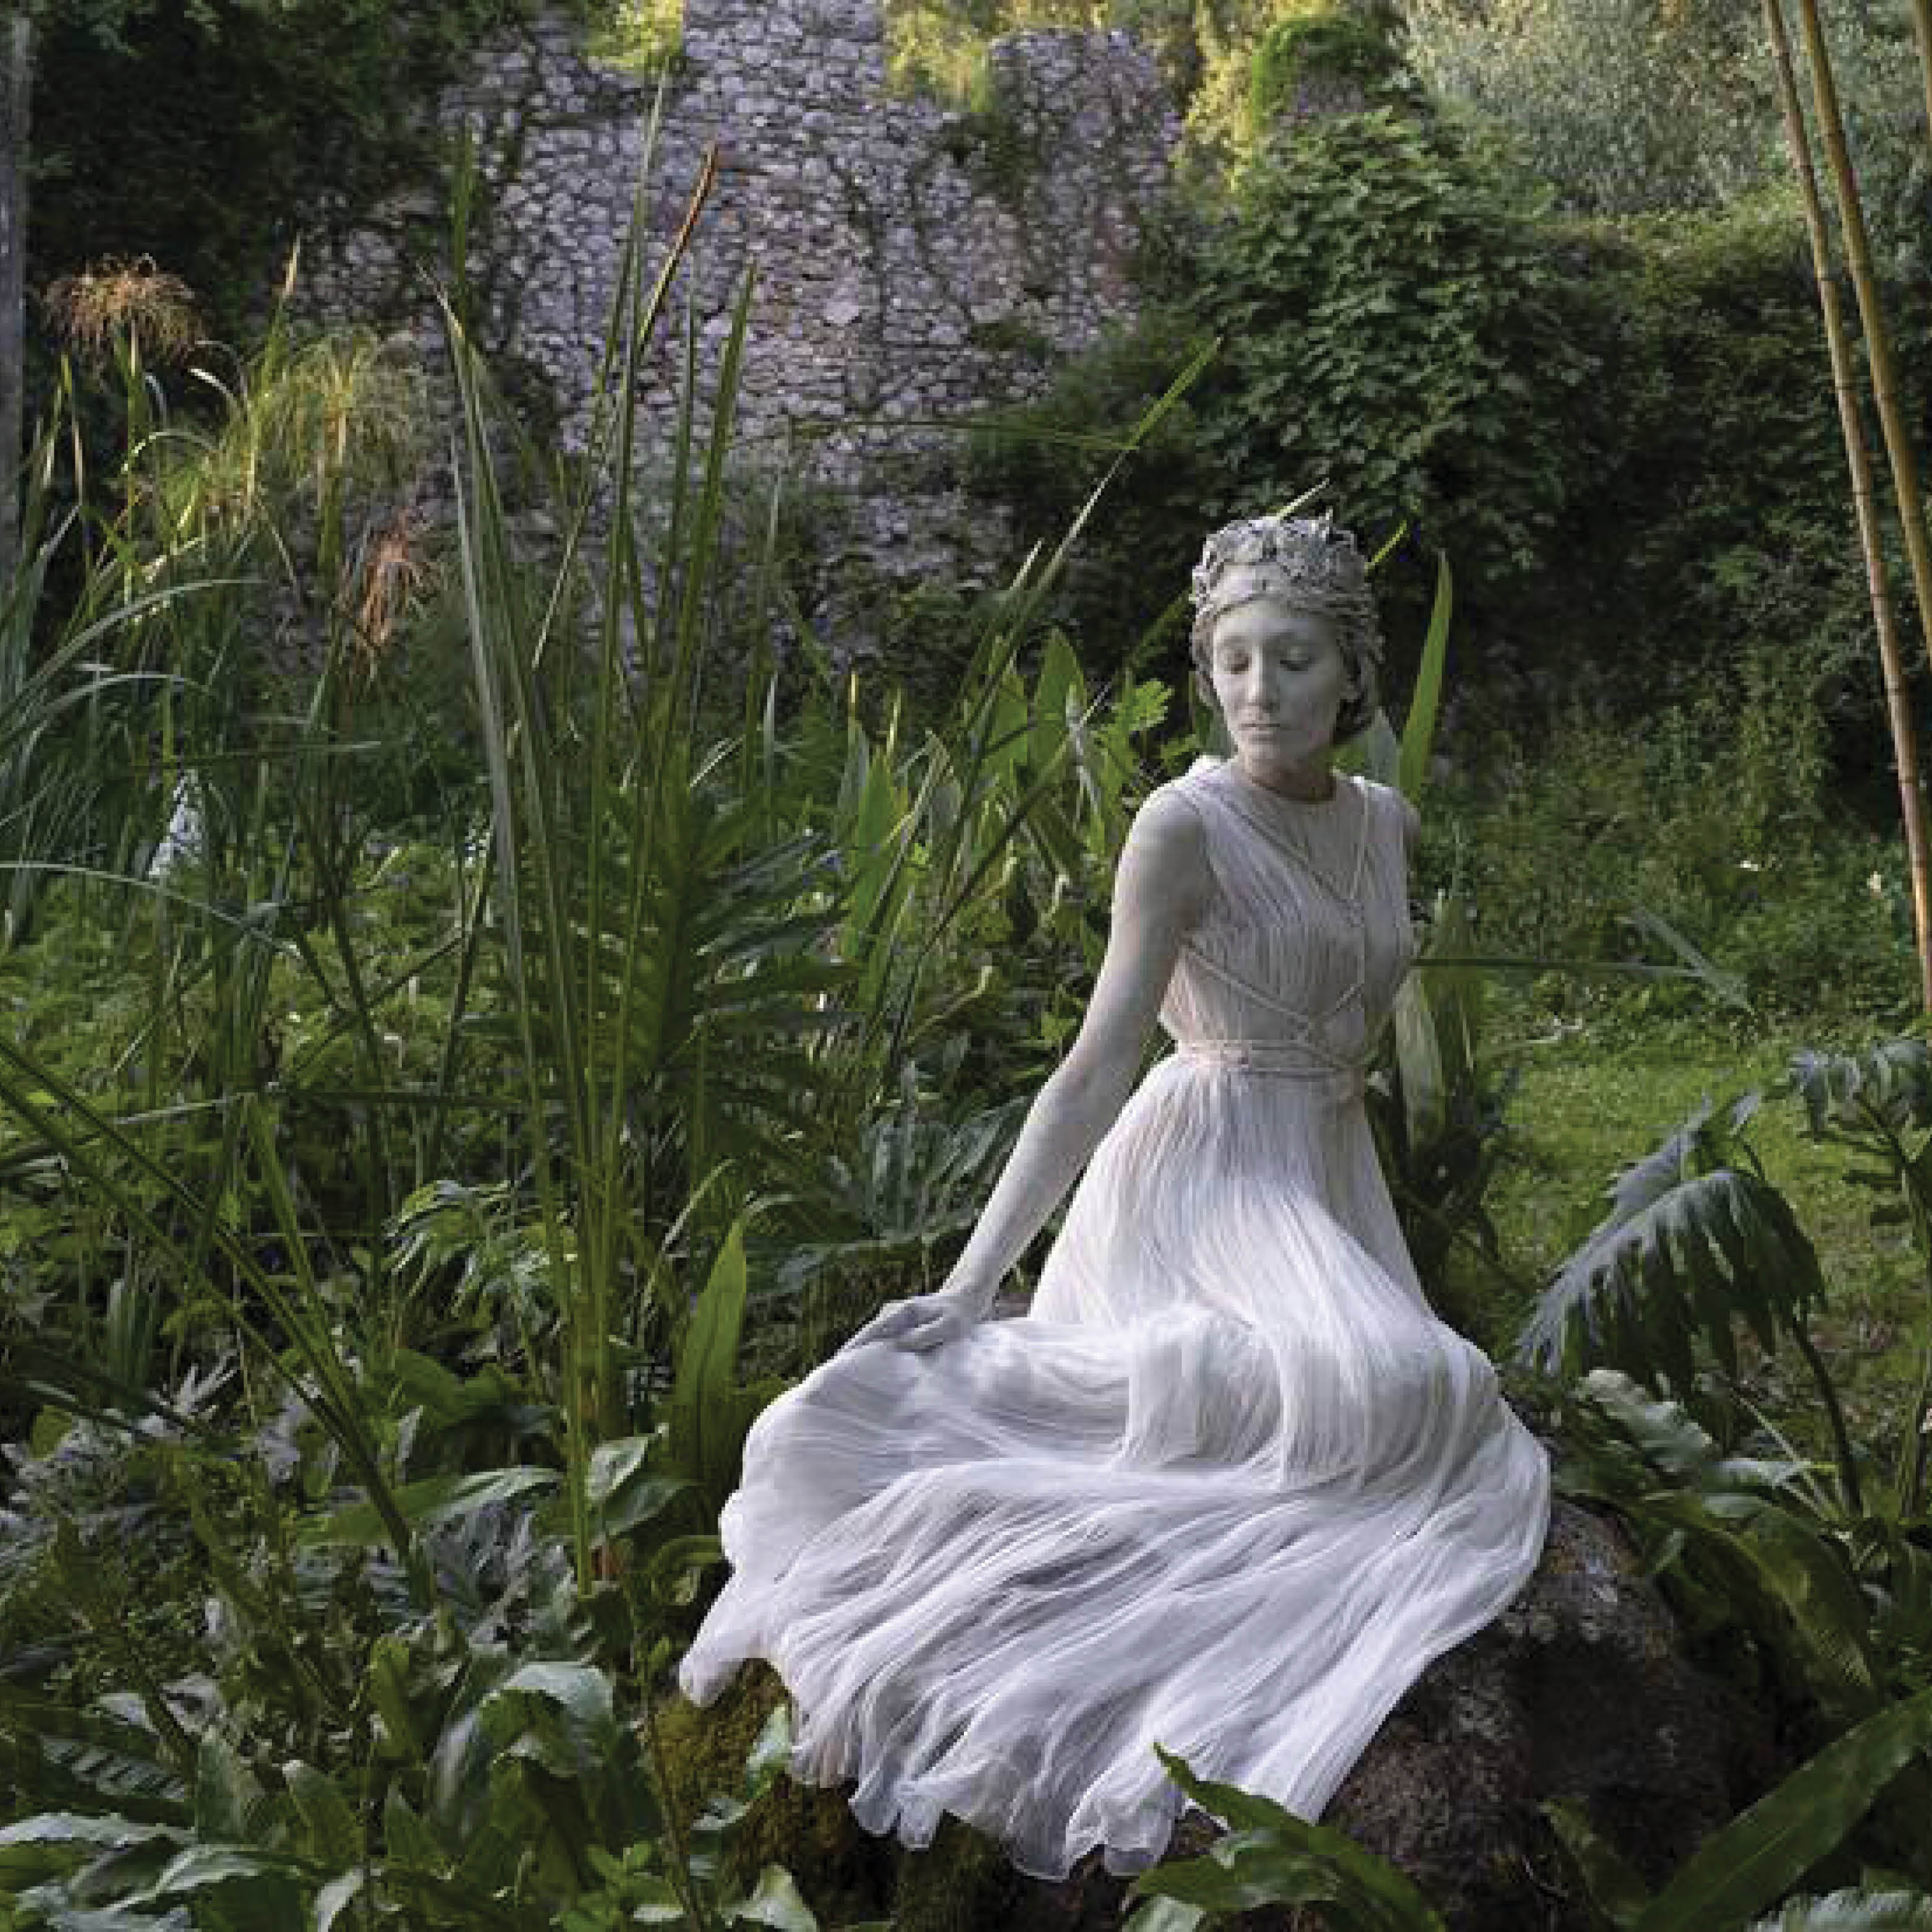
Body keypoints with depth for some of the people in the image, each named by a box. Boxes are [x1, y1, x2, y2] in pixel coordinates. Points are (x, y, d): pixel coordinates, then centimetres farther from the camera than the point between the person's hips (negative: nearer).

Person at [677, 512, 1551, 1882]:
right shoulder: (1184, 824, -12)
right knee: (1373, 1392, -34)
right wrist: (971, 1282, -22)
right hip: (1206, 1182, -8)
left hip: (1331, 1188, 8)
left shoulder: (1387, 822, 8)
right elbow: (1098, 1066, -16)